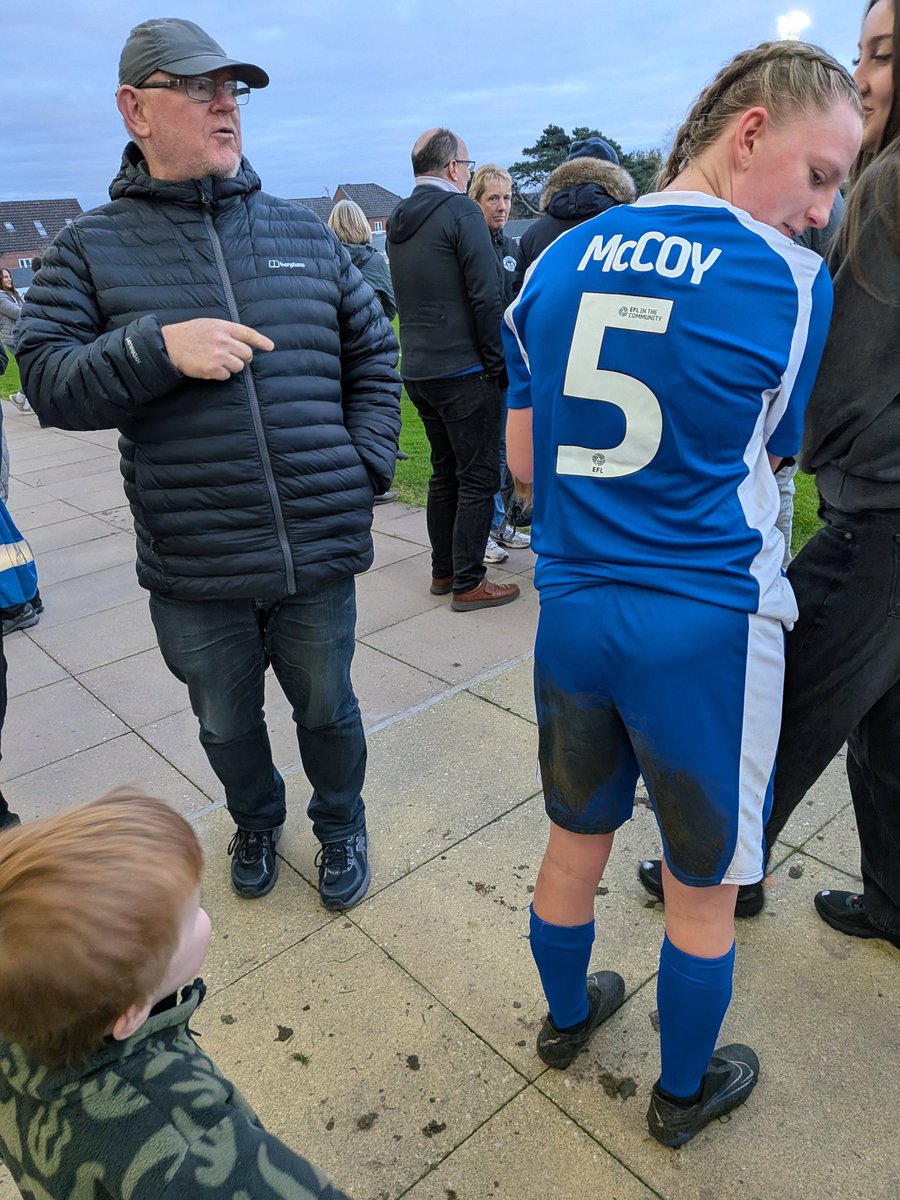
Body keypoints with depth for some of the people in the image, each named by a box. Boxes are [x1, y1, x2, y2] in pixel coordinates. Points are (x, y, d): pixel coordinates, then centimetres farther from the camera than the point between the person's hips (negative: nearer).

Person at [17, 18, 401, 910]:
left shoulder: (302, 231, 7)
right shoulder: (94, 248, 1)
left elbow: (373, 353, 12)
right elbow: (47, 382, -6)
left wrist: (366, 466, 0)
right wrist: (156, 348, -22)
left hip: (319, 550, 1)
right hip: (193, 570, 0)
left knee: (327, 710, 17)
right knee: (227, 724, 19)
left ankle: (340, 826, 45)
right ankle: (255, 821, 50)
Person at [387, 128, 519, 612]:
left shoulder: (397, 220, 14)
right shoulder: (461, 211, -10)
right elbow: (486, 296, -15)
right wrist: (497, 363, -10)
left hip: (417, 370, 8)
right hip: (464, 369, -8)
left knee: (444, 472, 17)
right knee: (477, 477, -1)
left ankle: (442, 570, 23)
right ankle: (468, 583, 3)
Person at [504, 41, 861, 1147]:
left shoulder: (559, 260, 3)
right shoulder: (790, 279, -10)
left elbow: (523, 459, 7)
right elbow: (774, 455, 2)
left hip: (571, 611, 5)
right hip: (706, 631, -4)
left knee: (575, 843, 24)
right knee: (702, 889, 18)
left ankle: (566, 1018, 50)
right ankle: (684, 1094, 42)